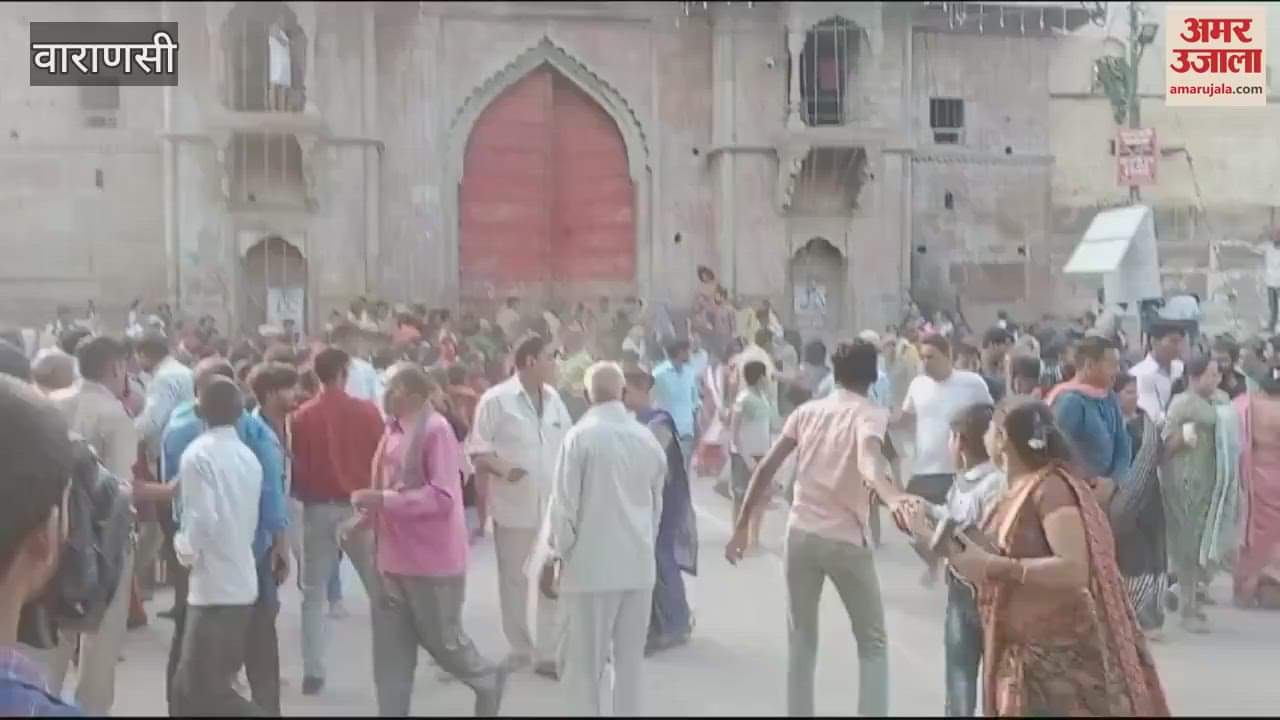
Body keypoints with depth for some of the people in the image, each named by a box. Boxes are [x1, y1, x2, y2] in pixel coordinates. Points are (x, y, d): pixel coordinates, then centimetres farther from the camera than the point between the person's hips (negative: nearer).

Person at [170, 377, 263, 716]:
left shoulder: (198, 454, -12)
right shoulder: (248, 456, 9)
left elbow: (202, 519, -20)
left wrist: (185, 550, -3)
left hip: (214, 585, -8)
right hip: (242, 582, 8)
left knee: (201, 687, -1)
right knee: (212, 682, 16)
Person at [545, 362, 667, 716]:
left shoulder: (581, 435, -11)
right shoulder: (647, 438, 4)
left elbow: (564, 501, -9)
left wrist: (558, 551, 3)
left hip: (592, 564, -5)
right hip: (639, 564, 5)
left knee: (584, 663, 4)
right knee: (630, 660, 13)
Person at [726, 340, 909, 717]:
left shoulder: (807, 410, 7)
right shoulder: (871, 414, -5)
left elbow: (767, 467, 2)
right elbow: (868, 462, -28)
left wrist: (741, 526, 7)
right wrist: (891, 497, -47)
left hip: (801, 534, 4)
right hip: (846, 540, -3)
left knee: (801, 642, 17)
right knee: (873, 643, 13)